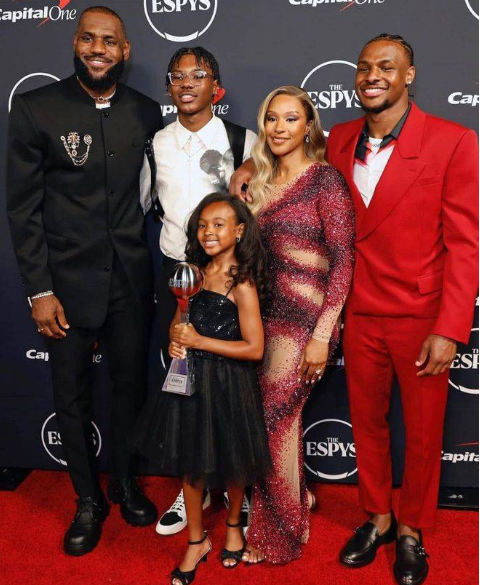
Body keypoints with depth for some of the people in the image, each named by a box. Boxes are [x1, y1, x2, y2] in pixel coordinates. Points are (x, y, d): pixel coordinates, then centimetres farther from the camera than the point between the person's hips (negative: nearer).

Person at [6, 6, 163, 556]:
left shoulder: (145, 112, 2)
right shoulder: (36, 108, -6)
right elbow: (22, 206, -6)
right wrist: (39, 290, -9)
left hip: (130, 278, 2)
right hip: (67, 281, -2)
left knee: (130, 384, 14)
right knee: (72, 395, 10)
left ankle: (125, 484, 38)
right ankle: (88, 500, 31)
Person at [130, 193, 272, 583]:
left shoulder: (241, 284, -16)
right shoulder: (196, 272, 3)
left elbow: (254, 349, -19)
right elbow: (180, 320, 14)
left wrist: (200, 341, -20)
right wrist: (176, 338, -9)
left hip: (227, 384, -5)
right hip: (191, 379, 6)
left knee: (229, 462, 14)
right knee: (190, 461, 14)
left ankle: (234, 524, 44)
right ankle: (197, 541, 33)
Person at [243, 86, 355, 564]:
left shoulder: (325, 180, -9)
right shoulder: (263, 182, 13)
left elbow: (343, 262, -13)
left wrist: (321, 334, -17)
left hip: (304, 321, -6)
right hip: (268, 317, 6)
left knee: (272, 421, 0)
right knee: (281, 417, 12)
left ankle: (279, 534, 22)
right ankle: (296, 500, 36)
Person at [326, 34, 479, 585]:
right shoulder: (340, 140, 3)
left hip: (422, 319, -3)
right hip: (359, 315, 4)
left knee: (422, 434, 12)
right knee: (366, 424, 16)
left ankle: (411, 531, 35)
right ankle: (378, 519, 39)